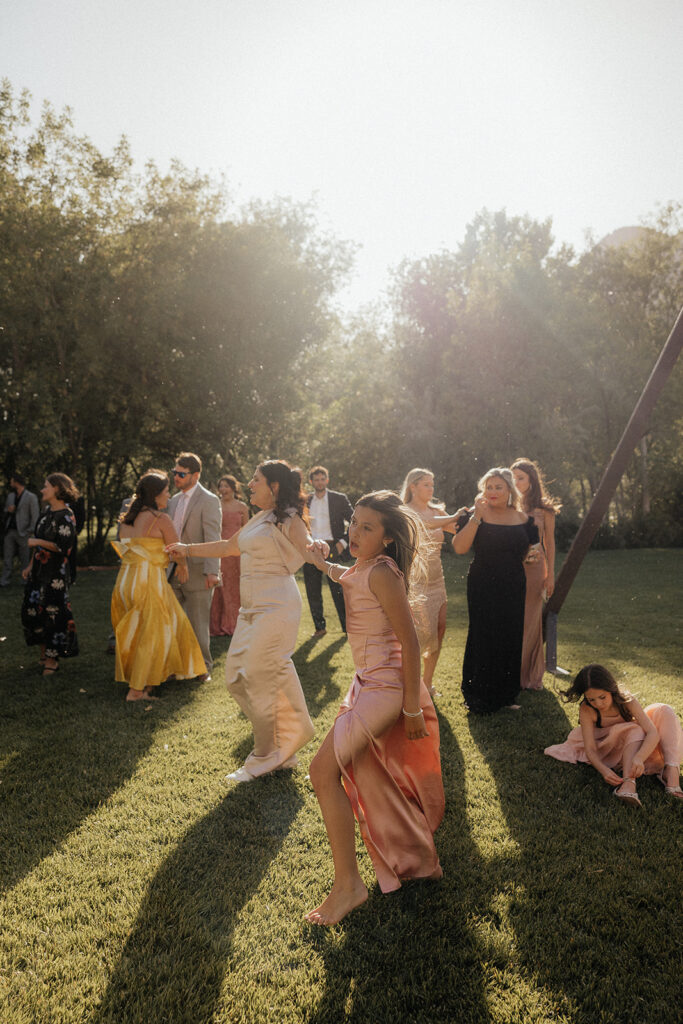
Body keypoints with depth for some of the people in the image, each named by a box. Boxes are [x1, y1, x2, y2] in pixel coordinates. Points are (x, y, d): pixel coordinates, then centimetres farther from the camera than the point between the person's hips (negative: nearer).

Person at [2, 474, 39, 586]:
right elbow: (5, 511, 24)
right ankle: (4, 581, 5)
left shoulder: (31, 497, -6)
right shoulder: (10, 496, 14)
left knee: (25, 559, 4)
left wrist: (30, 532, -11)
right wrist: (8, 511, -1)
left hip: (22, 532, -5)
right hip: (10, 530, 6)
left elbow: (35, 516, -7)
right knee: (7, 557, 3)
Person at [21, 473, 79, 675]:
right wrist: (31, 565, 17)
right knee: (32, 610, 13)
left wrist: (38, 542, -17)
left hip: (55, 572, -9)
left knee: (53, 612, -3)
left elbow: (64, 548, -20)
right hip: (39, 569, 9)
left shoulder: (66, 516, -14)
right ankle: (44, 653, 27)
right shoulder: (47, 512, 12)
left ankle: (52, 659, 8)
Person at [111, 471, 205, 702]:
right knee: (152, 634, 3)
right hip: (148, 580, -7)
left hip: (126, 577, 8)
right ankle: (137, 689, 6)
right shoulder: (161, 518, -9)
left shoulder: (127, 519, 12)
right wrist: (182, 566, 18)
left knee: (133, 632, 17)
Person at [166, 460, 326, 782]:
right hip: (252, 606, 9)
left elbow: (306, 547, -26)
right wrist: (188, 549, 30)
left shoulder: (287, 519, -9)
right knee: (236, 678, 10)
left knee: (259, 679, -4)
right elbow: (229, 547, 27)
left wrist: (316, 546, -50)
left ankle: (266, 758, 13)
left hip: (276, 605, -9)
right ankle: (295, 729, 21)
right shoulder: (259, 519, 17)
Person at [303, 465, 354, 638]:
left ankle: (347, 626, 10)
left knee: (338, 591, -1)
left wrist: (344, 542, -8)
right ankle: (320, 626, 16)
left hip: (333, 549, -3)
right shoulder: (305, 501, 11)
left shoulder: (339, 499, 2)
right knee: (312, 591, 5)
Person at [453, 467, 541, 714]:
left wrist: (533, 553, -7)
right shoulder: (474, 516, -4)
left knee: (511, 639, 8)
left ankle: (506, 694, 24)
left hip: (513, 589, 4)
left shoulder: (522, 518, 7)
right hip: (483, 589, -4)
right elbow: (459, 548, -17)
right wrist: (477, 516, -21)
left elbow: (528, 550, 17)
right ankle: (479, 700, 11)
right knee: (483, 639, -3)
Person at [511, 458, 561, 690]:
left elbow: (549, 543, 4)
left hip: (533, 570, -1)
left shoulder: (543, 508, 2)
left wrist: (550, 574, 2)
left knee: (529, 623, 6)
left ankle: (530, 675, 20)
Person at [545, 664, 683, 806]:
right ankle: (628, 782, -53)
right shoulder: (587, 710, -26)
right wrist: (603, 770, -51)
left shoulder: (626, 700, -26)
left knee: (664, 711, -21)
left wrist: (638, 758, -54)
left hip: (637, 747, 2)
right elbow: (590, 749, -29)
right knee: (635, 730, -33)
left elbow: (653, 733, -35)